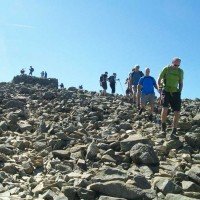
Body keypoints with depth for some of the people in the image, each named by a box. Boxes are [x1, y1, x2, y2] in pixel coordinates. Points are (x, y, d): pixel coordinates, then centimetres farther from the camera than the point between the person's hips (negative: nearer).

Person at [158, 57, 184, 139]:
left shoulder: (180, 71, 6)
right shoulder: (166, 69, -4)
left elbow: (181, 83, 17)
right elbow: (159, 80, 4)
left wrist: (179, 92, 7)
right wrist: (160, 89, -4)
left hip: (175, 92, 4)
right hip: (166, 91, -3)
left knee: (177, 112, -5)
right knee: (165, 108, -25)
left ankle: (174, 132, 4)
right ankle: (163, 126, -3)